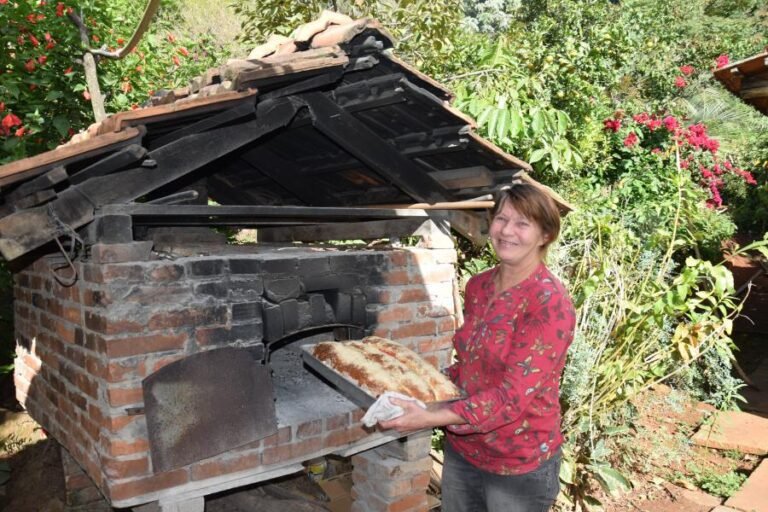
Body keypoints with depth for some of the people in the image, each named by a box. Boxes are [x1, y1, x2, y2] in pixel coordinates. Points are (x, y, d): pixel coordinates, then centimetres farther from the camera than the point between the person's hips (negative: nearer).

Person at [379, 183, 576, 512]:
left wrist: (433, 418, -31)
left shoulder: (550, 303, -21)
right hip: (461, 449, 6)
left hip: (519, 465, -5)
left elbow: (514, 397, -25)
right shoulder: (477, 287, 0)